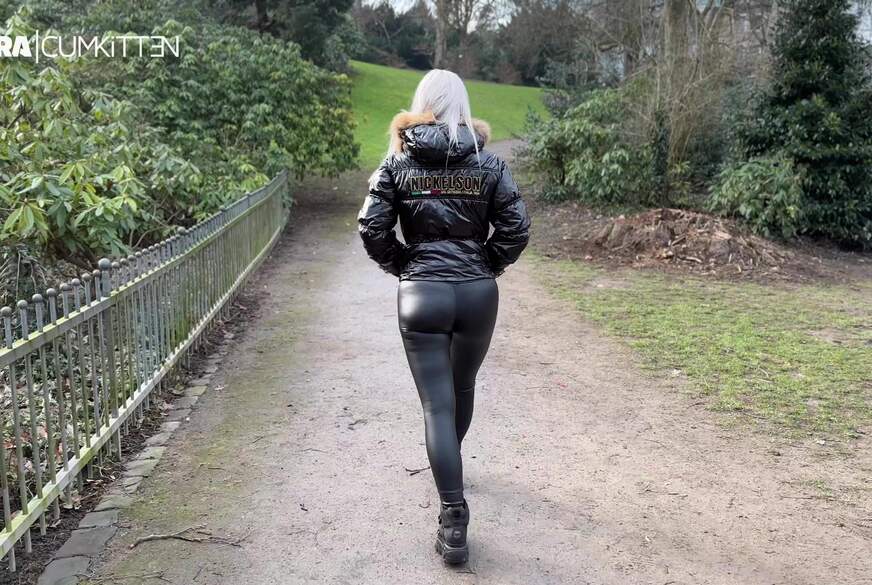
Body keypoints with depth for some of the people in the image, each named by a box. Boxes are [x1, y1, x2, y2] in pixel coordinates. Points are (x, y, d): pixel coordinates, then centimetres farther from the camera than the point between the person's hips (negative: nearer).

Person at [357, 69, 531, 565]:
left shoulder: (399, 160, 0)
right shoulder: (487, 161, 0)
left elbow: (372, 228, -6)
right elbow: (517, 228, -5)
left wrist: (402, 266, 9)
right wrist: (487, 265, 9)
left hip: (420, 295, -2)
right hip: (478, 293, 2)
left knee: (438, 403, 0)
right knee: (463, 387, 24)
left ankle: (454, 518, -6)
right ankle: (451, 462, 48)